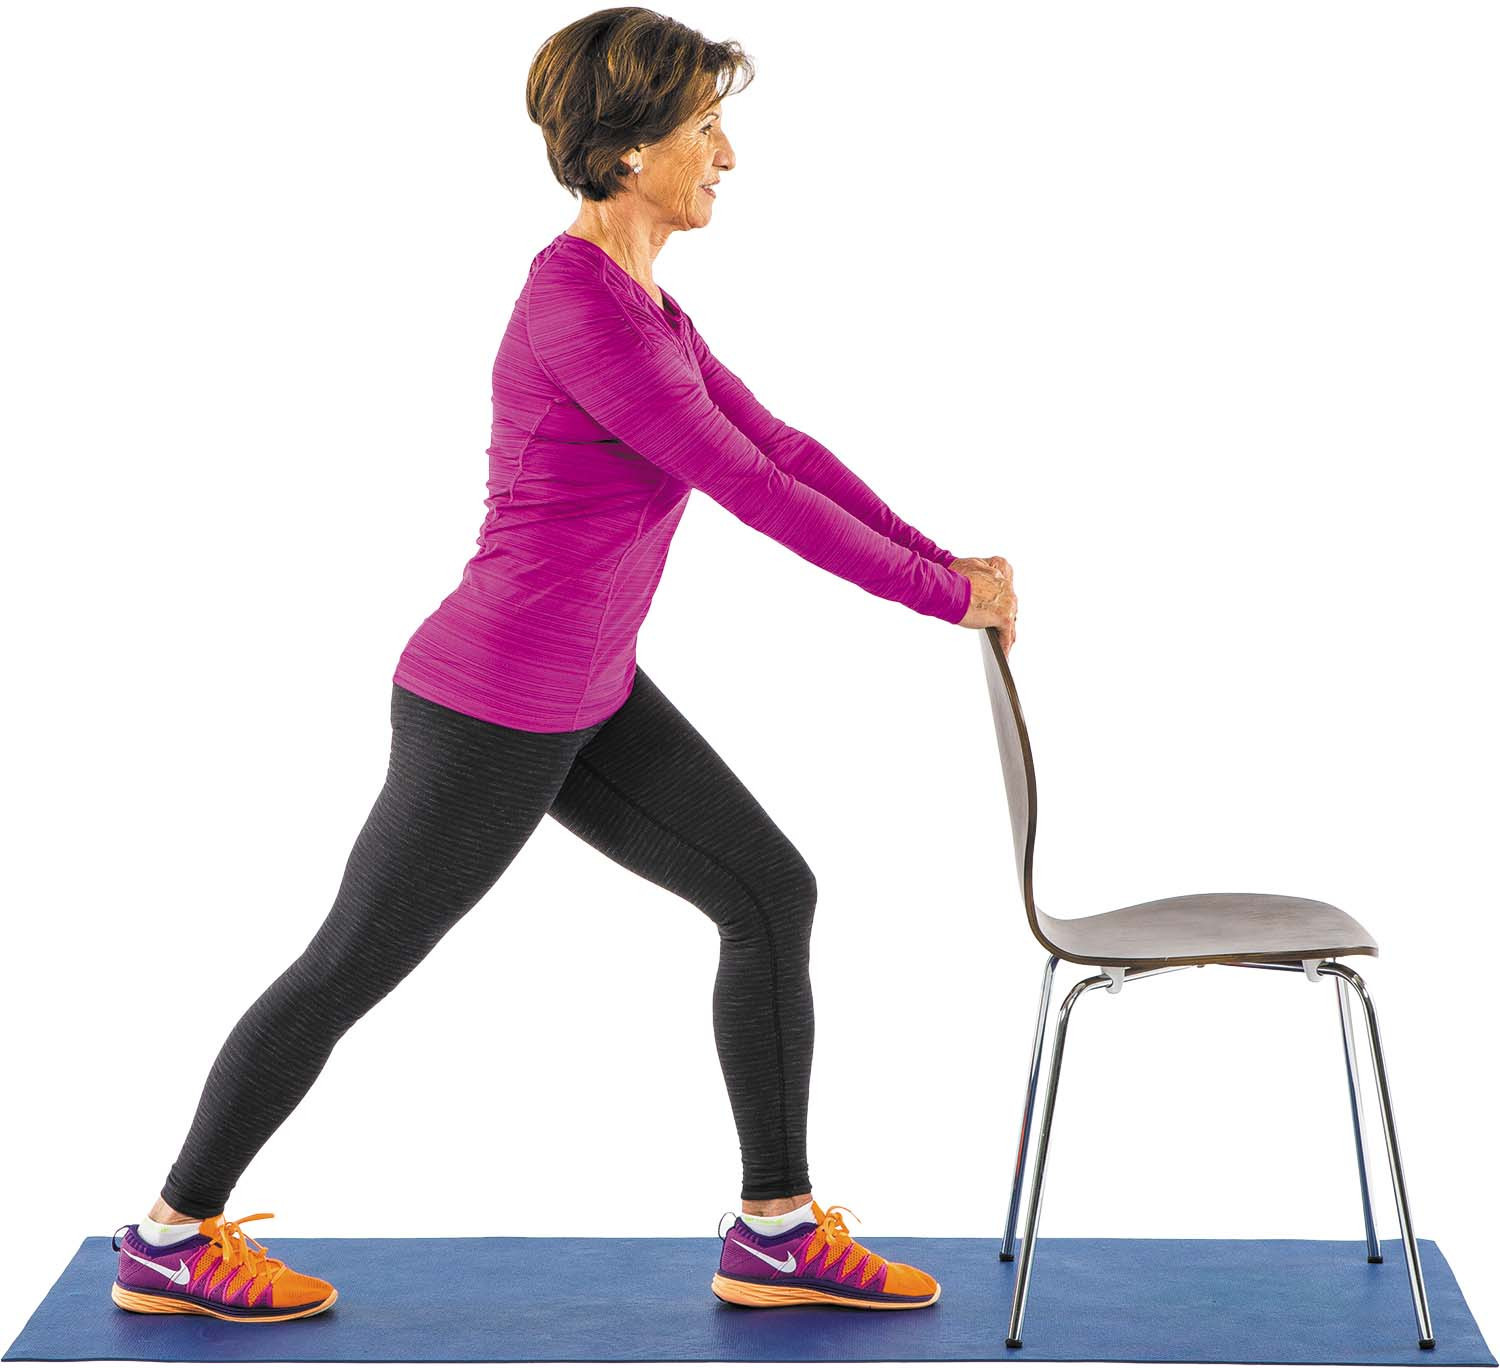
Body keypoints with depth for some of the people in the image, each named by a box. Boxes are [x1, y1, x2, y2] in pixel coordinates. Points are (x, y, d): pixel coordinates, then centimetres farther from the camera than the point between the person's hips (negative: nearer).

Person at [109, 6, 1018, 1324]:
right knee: (351, 969, 6)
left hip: (589, 700, 9)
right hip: (490, 711, -9)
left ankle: (777, 1233, 13)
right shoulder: (579, 307, -23)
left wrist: (947, 565, 9)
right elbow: (750, 489, -22)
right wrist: (939, 596, -13)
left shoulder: (640, 302, 7)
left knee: (771, 893, 5)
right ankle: (170, 1239, 26)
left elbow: (778, 443, 12)